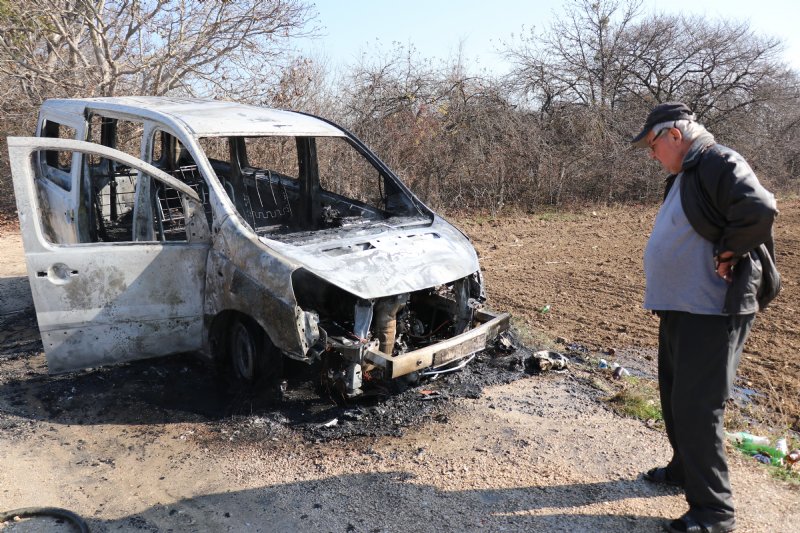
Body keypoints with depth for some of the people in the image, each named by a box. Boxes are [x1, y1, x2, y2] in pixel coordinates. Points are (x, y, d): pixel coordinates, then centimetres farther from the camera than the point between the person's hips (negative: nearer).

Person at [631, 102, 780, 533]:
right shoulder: (686, 175, 17)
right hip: (679, 307, 10)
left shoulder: (720, 164, -14)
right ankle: (685, 469, 38)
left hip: (712, 312, -10)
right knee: (675, 396, 19)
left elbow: (761, 209, -30)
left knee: (697, 407, -6)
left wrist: (727, 253, -17)